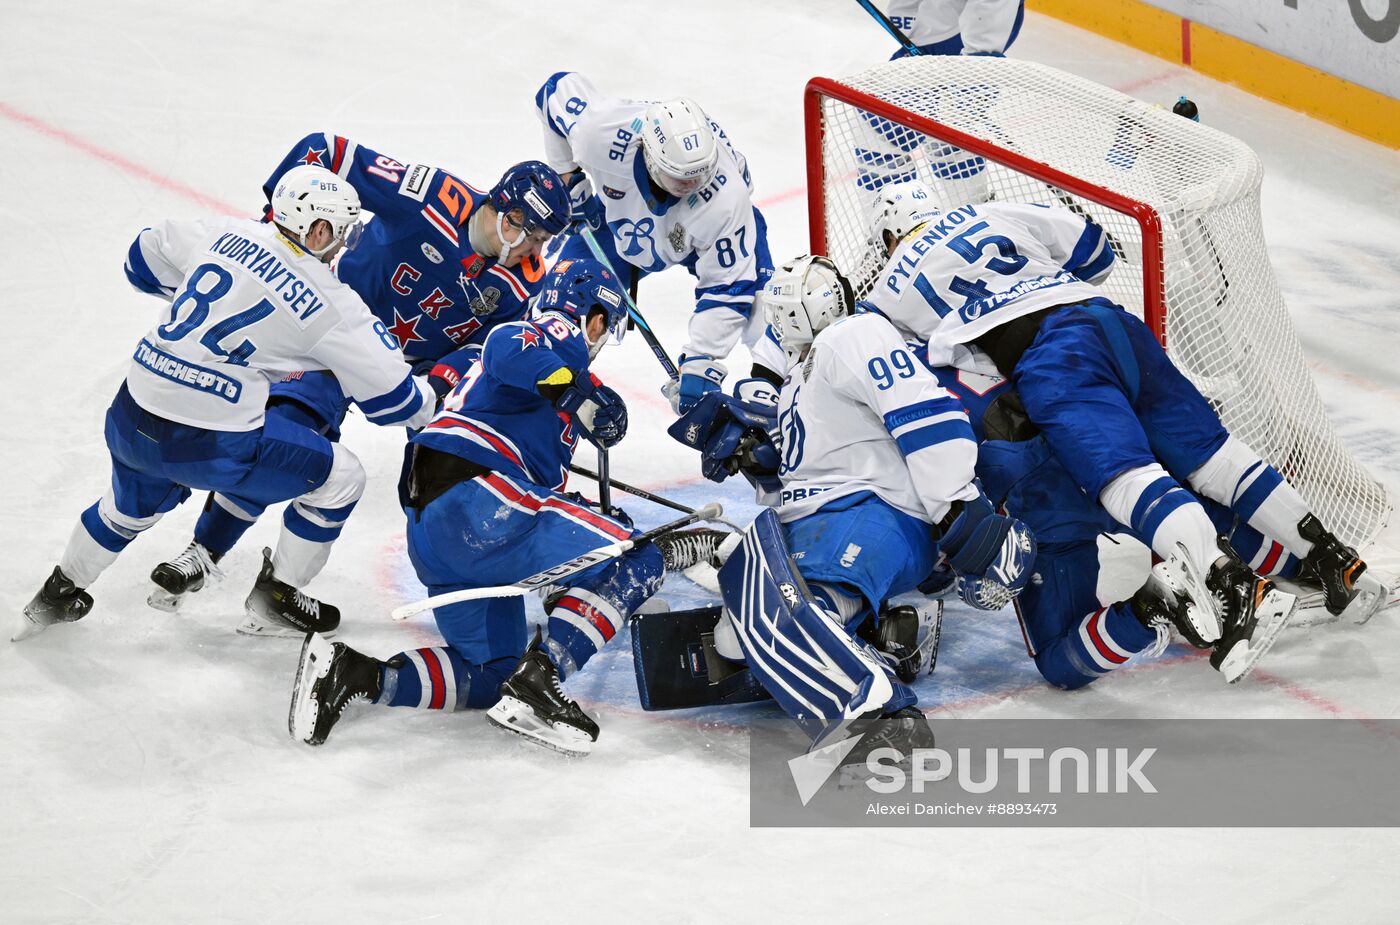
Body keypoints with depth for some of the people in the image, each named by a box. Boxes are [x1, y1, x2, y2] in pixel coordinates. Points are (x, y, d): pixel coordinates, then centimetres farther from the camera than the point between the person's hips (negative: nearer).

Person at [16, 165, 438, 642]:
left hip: (130, 418, 7)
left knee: (133, 505, 38)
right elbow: (391, 396, -3)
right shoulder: (331, 303, -9)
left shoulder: (227, 234, 5)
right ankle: (275, 597, 24)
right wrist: (427, 402, 19)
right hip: (209, 442, -7)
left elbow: (146, 257, 23)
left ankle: (57, 596, 52)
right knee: (340, 476, 13)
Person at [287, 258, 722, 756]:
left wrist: (587, 519, 32)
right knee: (638, 560, -10)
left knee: (490, 676, 13)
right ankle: (536, 682, -23)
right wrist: (582, 393, -25)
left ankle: (354, 673, -4)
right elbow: (507, 352, -22)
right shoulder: (559, 335, 4)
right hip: (475, 500, -10)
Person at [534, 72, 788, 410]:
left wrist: (699, 365, -36)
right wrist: (567, 176, -14)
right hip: (620, 216, 2)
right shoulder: (601, 129, -41)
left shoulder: (727, 200, -42)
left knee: (753, 290, -25)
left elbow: (726, 289, -32)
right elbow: (560, 88, -18)